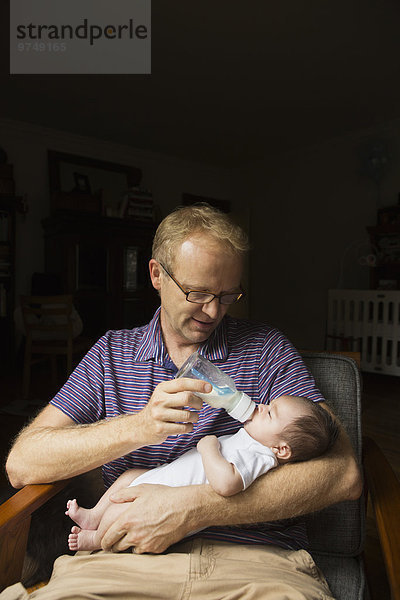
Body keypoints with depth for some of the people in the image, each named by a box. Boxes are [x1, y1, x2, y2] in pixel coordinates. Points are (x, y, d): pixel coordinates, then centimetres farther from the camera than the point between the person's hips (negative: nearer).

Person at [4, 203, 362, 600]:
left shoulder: (264, 347, 2)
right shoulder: (111, 353, 7)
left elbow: (343, 474, -10)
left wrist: (192, 508, -18)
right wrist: (137, 427, -19)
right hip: (127, 557, 2)